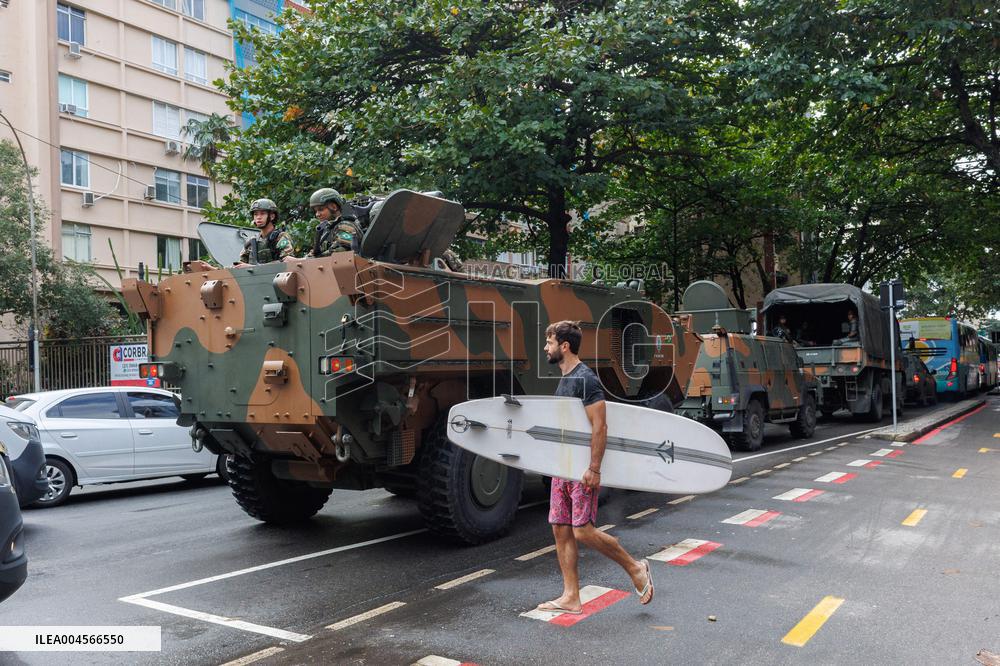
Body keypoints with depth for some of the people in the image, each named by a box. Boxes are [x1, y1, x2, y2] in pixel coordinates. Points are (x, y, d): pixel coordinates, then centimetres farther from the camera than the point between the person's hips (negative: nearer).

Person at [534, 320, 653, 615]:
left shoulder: (585, 379, -15)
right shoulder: (564, 379, 15)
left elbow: (599, 426, -20)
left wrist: (594, 469, -24)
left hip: (583, 470, -9)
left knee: (583, 531, -8)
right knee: (561, 530, 7)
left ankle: (635, 568, 13)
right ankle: (571, 598, 14)